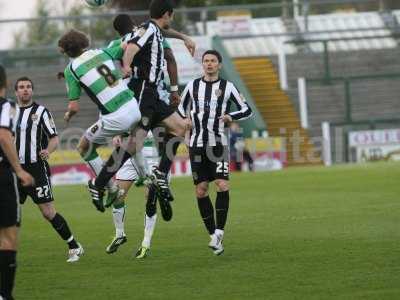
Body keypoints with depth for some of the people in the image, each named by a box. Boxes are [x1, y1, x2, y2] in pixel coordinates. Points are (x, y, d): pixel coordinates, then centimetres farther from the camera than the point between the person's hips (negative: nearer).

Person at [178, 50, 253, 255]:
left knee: (223, 186, -18)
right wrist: (186, 119, 2)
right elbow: (181, 107, 23)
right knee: (201, 190, 0)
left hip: (218, 144, -2)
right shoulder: (193, 86, 9)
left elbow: (247, 110, 5)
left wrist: (231, 117, -14)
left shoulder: (227, 87, 2)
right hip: (197, 144, 2)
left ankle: (219, 232, -15)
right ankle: (213, 234, 9)